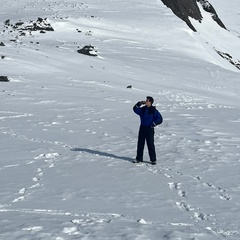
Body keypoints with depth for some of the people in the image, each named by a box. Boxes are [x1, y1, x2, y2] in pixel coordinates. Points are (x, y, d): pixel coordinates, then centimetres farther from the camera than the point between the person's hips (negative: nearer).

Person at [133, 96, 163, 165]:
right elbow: (135, 109, 8)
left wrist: (153, 124, -11)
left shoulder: (153, 110, -7)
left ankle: (153, 159, 3)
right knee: (140, 143, 9)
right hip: (142, 128, 5)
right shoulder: (143, 109, 8)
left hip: (149, 129, -5)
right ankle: (139, 158, 20)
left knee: (150, 144, -4)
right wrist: (139, 104, -4)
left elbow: (159, 119, -8)